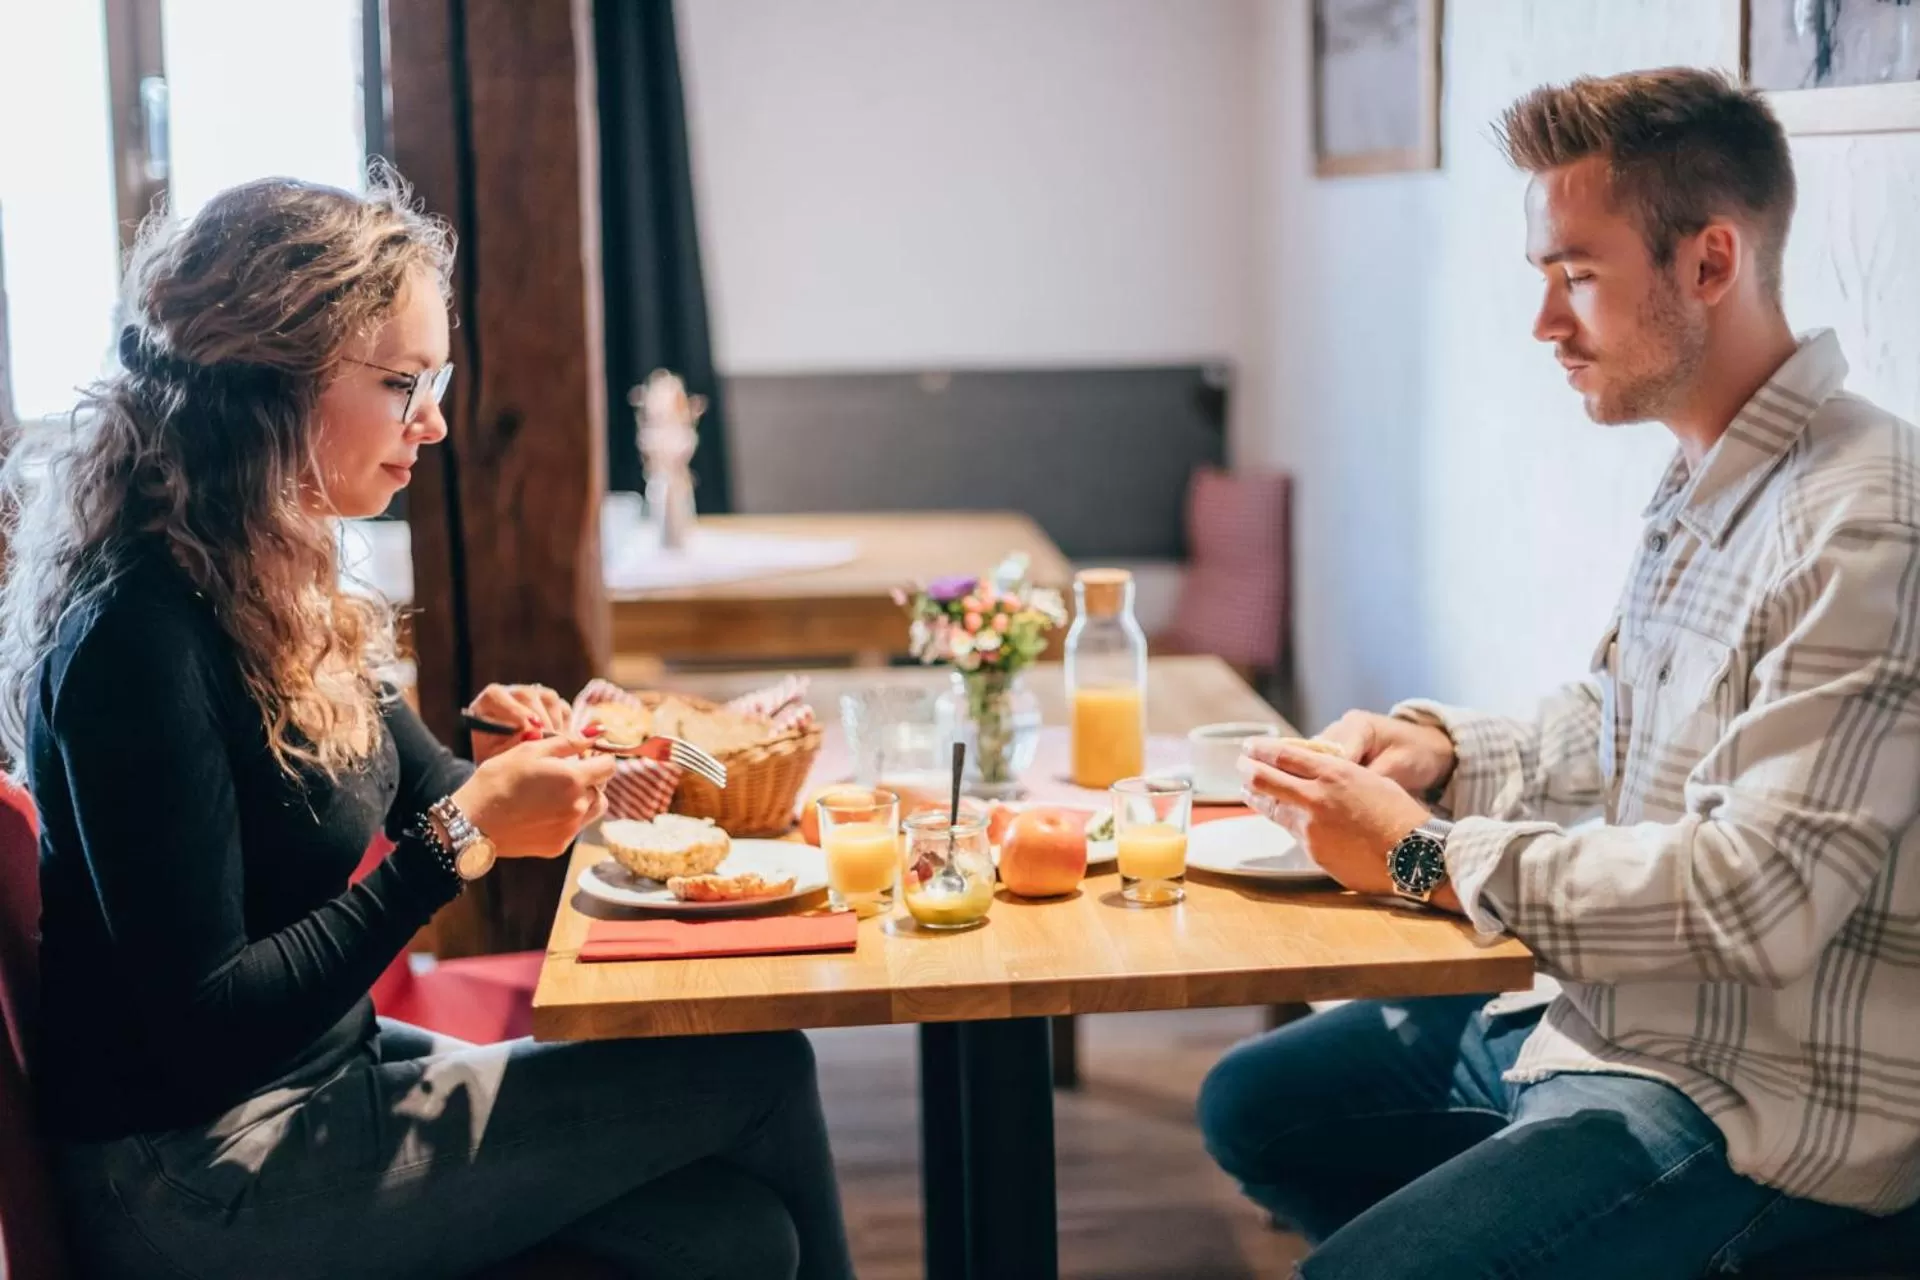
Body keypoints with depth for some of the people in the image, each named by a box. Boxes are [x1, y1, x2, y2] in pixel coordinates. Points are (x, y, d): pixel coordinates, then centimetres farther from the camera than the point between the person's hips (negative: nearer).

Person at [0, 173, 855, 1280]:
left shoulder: (281, 581, 5)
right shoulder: (137, 639, -24)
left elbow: (422, 794, 17)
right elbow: (202, 1022, -23)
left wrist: (501, 772, -7)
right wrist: (464, 834, -24)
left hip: (329, 1079, 8)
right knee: (757, 1075, -9)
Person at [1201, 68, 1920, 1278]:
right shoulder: (1702, 485, 8)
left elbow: (1759, 897, -29)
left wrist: (1426, 854, -21)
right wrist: (1442, 750, 0)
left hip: (1768, 1107, -10)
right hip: (1601, 1020, 10)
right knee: (1252, 1102, 16)